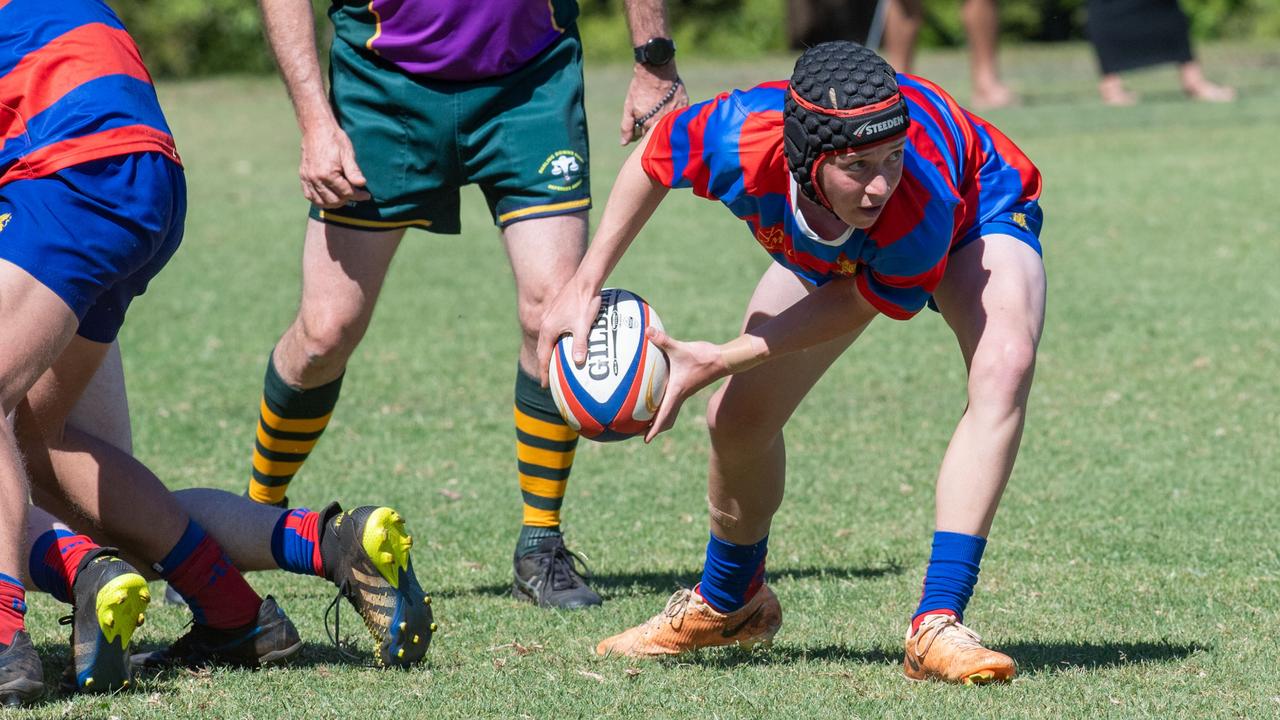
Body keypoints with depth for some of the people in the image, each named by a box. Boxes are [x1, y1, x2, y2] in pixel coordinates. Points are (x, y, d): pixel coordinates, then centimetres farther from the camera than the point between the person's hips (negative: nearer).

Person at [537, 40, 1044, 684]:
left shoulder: (921, 204, -46)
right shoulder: (741, 142, -41)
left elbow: (863, 303, -25)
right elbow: (654, 156, -16)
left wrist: (720, 361, -29)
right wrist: (585, 284, -17)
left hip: (978, 215, -4)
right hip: (831, 246, 4)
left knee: (1004, 365, -33)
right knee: (737, 418, 4)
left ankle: (937, 625, -34)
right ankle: (728, 603, 37)